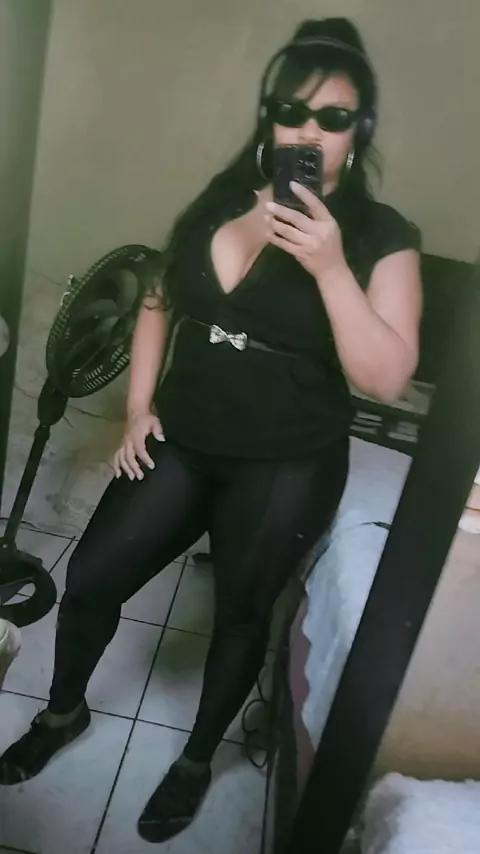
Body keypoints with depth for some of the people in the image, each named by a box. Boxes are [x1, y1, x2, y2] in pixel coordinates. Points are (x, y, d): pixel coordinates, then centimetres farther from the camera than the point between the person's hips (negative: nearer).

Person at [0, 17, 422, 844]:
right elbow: (160, 304, 13)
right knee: (90, 577, 7)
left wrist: (329, 267, -27)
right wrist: (138, 408, 3)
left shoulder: (381, 236, -9)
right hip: (182, 443, 4)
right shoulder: (220, 201, 3)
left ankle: (197, 758, 40)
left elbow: (385, 378, -18)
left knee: (241, 612, 12)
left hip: (285, 469, -3)